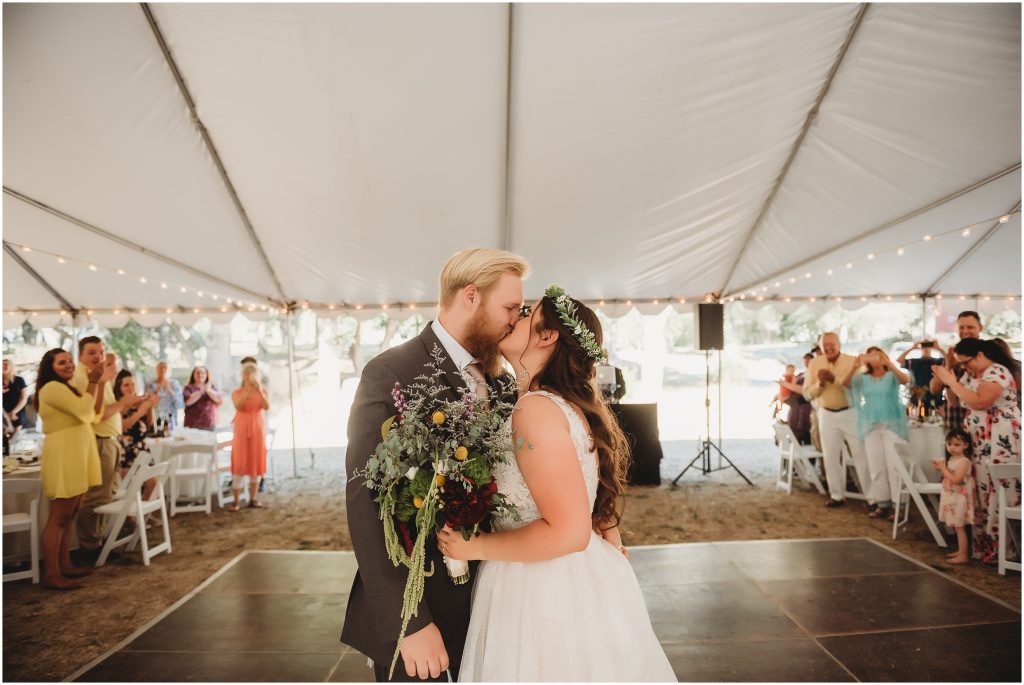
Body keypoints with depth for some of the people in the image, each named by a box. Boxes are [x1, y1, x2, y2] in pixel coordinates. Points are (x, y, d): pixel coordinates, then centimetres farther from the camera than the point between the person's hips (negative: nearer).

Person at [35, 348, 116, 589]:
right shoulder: (52, 388, -12)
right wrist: (93, 382, -15)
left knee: (69, 515, 13)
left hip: (75, 455, 10)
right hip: (62, 456, -10)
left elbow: (94, 413, 17)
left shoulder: (67, 388, 20)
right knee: (59, 517, -8)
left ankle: (64, 565, 20)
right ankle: (51, 575, -5)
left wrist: (102, 382, 11)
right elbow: (84, 410, -20)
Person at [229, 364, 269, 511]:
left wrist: (259, 391, -28)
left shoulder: (262, 392, 3)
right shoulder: (237, 392, 1)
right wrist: (247, 391, -32)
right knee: (239, 464, -4)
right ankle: (236, 501, 1)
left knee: (256, 464, 5)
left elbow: (266, 407, -15)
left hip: (257, 431, 2)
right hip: (241, 431, -1)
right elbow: (238, 406, -20)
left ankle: (253, 499, 14)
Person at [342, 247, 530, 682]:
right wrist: (408, 621, -22)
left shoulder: (497, 381, 4)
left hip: (487, 602, 7)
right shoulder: (391, 372, -17)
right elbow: (366, 504, -21)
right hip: (415, 609, -6)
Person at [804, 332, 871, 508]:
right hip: (827, 415, 3)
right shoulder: (815, 363, 0)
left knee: (861, 454, 0)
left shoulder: (852, 361, -9)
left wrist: (834, 379, -28)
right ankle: (837, 495, 22)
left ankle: (872, 497, 8)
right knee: (831, 457, 10)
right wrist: (820, 383, -19)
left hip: (850, 413, -3)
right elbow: (808, 393, -1)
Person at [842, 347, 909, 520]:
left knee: (894, 464, -7)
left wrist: (889, 363, -35)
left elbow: (905, 379, -21)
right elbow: (845, 383, -9)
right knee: (876, 465, 6)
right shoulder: (863, 378, 8)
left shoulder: (891, 375, 0)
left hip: (891, 424, -3)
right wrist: (855, 367, -25)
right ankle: (882, 504, 13)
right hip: (871, 425, 3)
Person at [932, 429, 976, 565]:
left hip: (959, 499, -9)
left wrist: (943, 468, -20)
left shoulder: (964, 462, -19)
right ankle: (961, 551, 27)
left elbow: (955, 480, -26)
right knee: (957, 527, 17)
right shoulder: (951, 459, 9)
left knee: (959, 527, -2)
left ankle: (963, 556, 5)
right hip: (952, 498, 9)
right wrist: (940, 468, 2)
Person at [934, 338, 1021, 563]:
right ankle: (983, 545, 13)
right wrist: (948, 382, 0)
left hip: (1000, 445, -8)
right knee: (981, 494, 7)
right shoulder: (970, 375, 14)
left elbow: (979, 402, -24)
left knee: (999, 494, -5)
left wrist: (952, 382, -18)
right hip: (978, 444, 8)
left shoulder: (997, 372, -12)